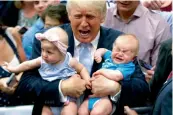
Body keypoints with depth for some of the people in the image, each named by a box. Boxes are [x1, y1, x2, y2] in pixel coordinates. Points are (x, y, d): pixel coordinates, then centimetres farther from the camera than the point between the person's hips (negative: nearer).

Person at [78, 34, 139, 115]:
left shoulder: (128, 66, -7)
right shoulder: (110, 56, 18)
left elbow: (116, 76, -25)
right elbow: (103, 50, 40)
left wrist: (102, 71, -11)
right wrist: (98, 53, 16)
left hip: (108, 97, -8)